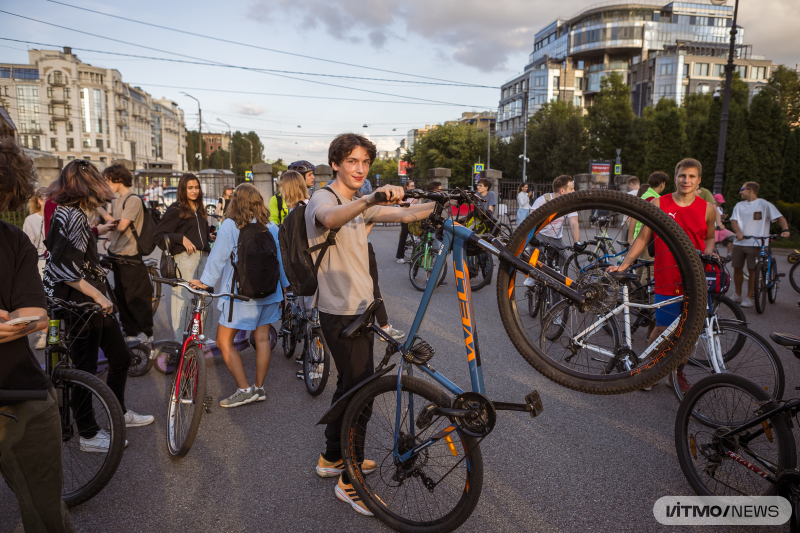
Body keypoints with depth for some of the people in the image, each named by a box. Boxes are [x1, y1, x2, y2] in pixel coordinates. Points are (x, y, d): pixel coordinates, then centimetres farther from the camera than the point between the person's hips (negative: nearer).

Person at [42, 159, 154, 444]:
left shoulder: (68, 212, 11)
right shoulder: (72, 216, -20)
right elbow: (62, 266, -27)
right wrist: (96, 294, -25)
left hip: (92, 302, 10)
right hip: (80, 304, -10)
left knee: (121, 356, 17)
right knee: (86, 370, 3)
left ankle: (120, 414, 34)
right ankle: (89, 436, 18)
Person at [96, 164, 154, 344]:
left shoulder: (133, 200, -13)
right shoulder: (116, 200, 14)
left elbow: (121, 226, -19)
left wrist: (101, 210, -12)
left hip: (130, 257, -9)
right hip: (117, 254, 9)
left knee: (137, 297, -3)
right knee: (121, 296, 12)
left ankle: (146, 333, 8)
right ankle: (130, 333, 21)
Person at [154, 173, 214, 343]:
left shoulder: (199, 209, 20)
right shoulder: (175, 210, -3)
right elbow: (158, 234, -9)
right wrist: (181, 239, -17)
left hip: (202, 257, 7)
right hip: (185, 257, -7)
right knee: (183, 298, -9)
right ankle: (179, 341, -1)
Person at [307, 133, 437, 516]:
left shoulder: (359, 206, 15)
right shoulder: (322, 199, -12)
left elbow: (405, 215, 7)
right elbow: (331, 218, -37)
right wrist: (372, 199, -52)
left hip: (360, 309, 9)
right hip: (341, 313, -9)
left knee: (351, 386, 20)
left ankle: (333, 458, 38)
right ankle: (350, 482, 10)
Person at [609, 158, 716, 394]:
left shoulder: (707, 209, 5)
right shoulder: (659, 204, 0)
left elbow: (709, 237, 20)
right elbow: (643, 238, 4)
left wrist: (709, 251, -3)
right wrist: (624, 264, -5)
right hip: (667, 280, -2)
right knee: (663, 329, -1)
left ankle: (677, 374, 27)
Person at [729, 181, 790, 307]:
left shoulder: (764, 204, 0)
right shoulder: (739, 206, 13)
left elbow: (779, 217, -5)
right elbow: (734, 221, 3)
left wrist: (785, 230, -24)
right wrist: (738, 232, -17)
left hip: (755, 244, -4)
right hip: (739, 243, 4)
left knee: (752, 270, -3)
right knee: (737, 268, 7)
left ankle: (749, 298, 7)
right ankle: (738, 295, 23)